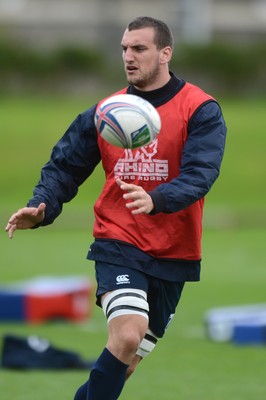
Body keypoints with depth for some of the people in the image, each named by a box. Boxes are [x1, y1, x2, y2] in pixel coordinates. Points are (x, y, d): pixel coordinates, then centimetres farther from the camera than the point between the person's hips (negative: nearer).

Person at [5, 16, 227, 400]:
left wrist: (156, 200, -40)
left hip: (172, 253, 0)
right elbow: (65, 166, 6)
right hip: (118, 242, 0)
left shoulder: (200, 110, -7)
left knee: (124, 365, 8)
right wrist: (41, 207, -14)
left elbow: (200, 173, -21)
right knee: (127, 336, -24)